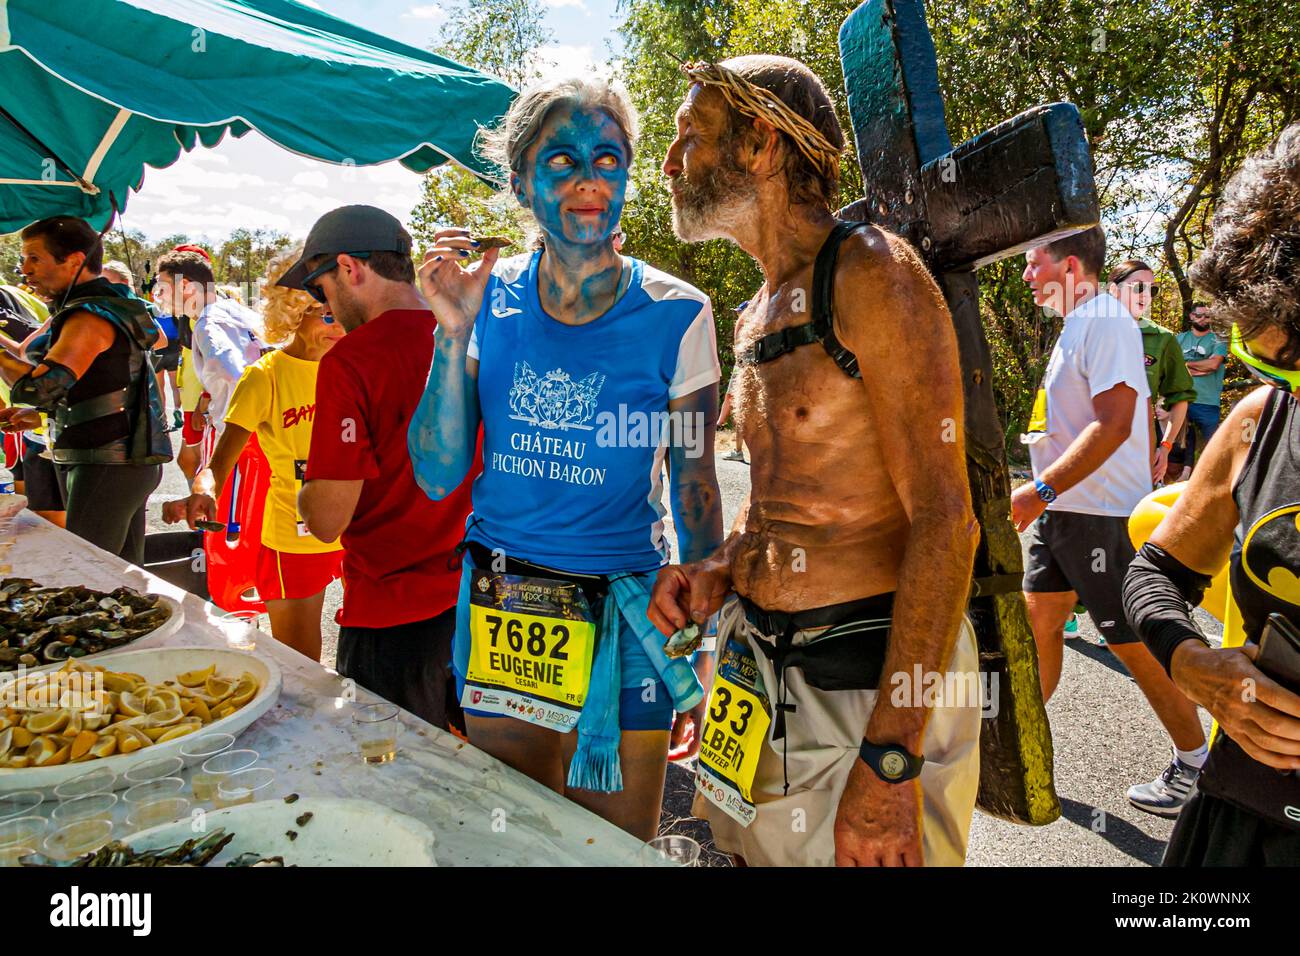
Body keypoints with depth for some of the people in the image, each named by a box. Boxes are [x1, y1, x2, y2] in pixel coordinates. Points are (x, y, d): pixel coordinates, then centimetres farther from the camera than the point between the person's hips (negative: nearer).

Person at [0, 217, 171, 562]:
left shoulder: (89, 318, -15)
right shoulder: (109, 307, 17)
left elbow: (37, 387, -27)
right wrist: (39, 415, 16)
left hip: (108, 466, -10)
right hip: (129, 461, 10)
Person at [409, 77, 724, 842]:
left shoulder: (675, 314, -9)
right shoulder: (493, 299, -3)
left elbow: (695, 490, -4)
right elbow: (438, 476, -4)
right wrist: (454, 335, -15)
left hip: (622, 619, -2)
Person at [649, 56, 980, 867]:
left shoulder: (871, 273, -14)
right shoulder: (760, 312, 11)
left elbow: (945, 519, -21)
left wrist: (888, 761, -24)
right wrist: (723, 569, 1)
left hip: (872, 678, -8)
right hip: (760, 672, 8)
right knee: (746, 846, 21)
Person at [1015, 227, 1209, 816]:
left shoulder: (1104, 321, -15)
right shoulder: (1077, 326, 15)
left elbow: (1114, 424, -25)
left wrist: (1041, 490, -28)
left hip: (1103, 516, -9)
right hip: (1061, 509, 9)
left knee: (1134, 645, 1)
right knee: (1037, 622, 11)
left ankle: (1195, 765, 19)